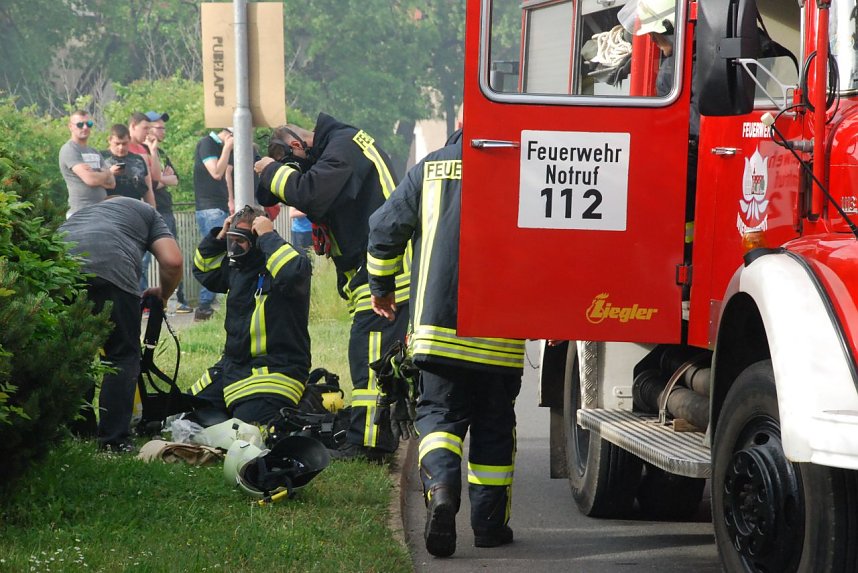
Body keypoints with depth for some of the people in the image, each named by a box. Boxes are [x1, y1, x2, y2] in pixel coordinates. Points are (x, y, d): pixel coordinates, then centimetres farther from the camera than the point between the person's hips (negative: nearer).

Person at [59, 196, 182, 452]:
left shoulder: (82, 212, 42)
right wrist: (163, 295, 35)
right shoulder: (147, 213, 31)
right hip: (110, 269, -4)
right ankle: (113, 440, 3)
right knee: (123, 357, 11)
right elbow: (172, 261, 16)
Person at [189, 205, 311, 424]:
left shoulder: (279, 264, -13)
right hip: (233, 366, 9)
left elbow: (295, 273, -38)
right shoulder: (237, 267, 14)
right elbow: (203, 270, 29)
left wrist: (268, 235, -26)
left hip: (275, 370, -9)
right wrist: (219, 236, 13)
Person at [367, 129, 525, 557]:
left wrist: (381, 287, 19)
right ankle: (489, 521, 14)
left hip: (438, 325, 0)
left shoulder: (430, 168, 4)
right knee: (494, 425, 11)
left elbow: (385, 227, 4)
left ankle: (440, 486, -23)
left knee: (439, 413, 6)